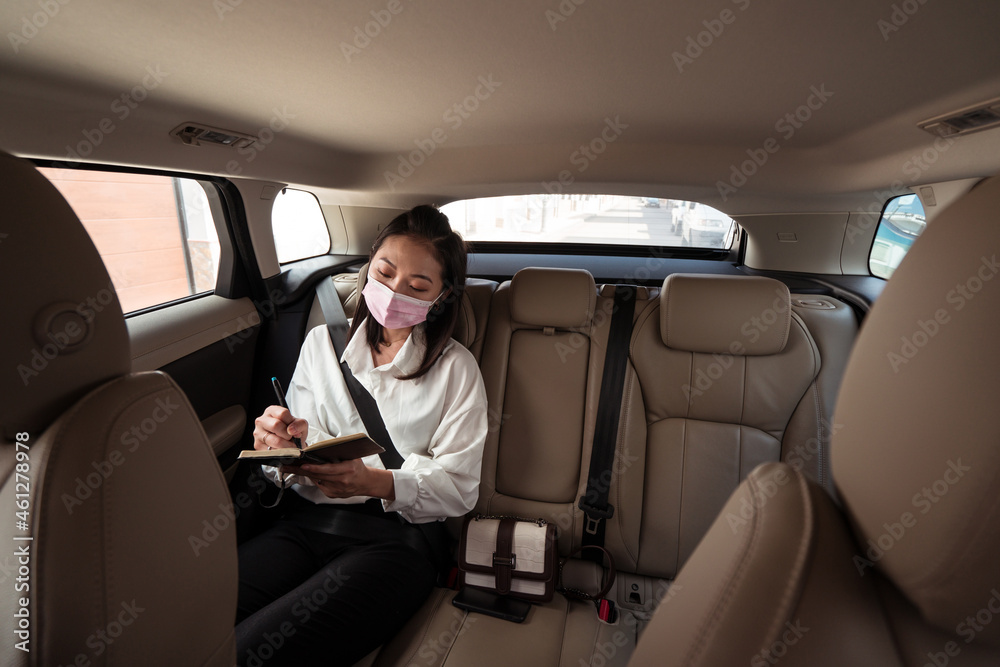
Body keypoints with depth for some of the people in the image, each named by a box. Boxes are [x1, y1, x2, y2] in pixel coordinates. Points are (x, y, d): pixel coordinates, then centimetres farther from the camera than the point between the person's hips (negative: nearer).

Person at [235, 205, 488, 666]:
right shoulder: (322, 342, 14)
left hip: (398, 534, -2)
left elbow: (457, 487, -3)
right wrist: (286, 449, -13)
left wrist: (375, 482, -21)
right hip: (306, 520, 3)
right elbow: (304, 437, 12)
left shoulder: (455, 368, 3)